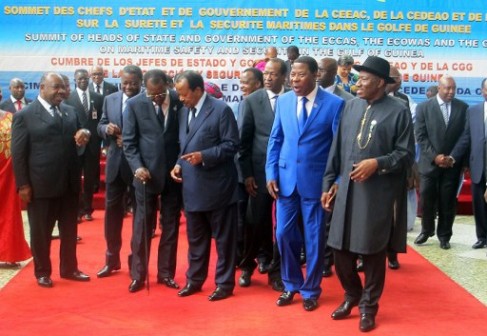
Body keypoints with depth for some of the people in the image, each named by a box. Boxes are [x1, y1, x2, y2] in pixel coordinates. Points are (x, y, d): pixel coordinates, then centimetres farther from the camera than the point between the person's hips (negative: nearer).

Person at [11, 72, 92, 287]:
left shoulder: (70, 111, 10)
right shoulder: (24, 115, -6)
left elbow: (79, 137, 20)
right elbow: (18, 153, -7)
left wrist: (84, 135, -6)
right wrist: (23, 185, -11)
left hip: (69, 183, 5)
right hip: (40, 185, -5)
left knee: (70, 230, 15)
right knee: (40, 232, 9)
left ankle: (69, 268, 30)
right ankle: (42, 272, 24)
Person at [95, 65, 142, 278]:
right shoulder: (110, 100, 6)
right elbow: (100, 127, 9)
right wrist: (107, 128, -13)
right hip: (115, 163, 4)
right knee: (112, 210, 11)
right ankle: (112, 258, 25)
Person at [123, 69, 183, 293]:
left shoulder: (179, 101, -2)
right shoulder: (134, 104, -4)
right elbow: (129, 141, -3)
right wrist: (137, 167, -17)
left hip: (174, 172, 2)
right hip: (147, 173, -1)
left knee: (171, 225, 9)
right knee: (142, 225, 6)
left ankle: (166, 272, 21)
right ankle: (138, 275, 17)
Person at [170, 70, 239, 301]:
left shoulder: (221, 110, -11)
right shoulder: (184, 111, 11)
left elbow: (232, 145, -13)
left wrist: (204, 156, -22)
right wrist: (179, 164, 0)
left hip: (216, 186, -7)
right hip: (192, 186, 7)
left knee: (223, 238, 6)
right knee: (195, 238, 17)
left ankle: (224, 283, 17)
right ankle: (194, 279, 30)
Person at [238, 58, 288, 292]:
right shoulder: (251, 101, 0)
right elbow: (244, 141, 0)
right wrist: (247, 174, -4)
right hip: (260, 171, 0)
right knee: (256, 222, 8)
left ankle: (276, 271, 23)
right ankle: (247, 267, 29)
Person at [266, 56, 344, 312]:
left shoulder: (334, 104, -6)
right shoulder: (283, 101, 5)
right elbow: (275, 140, 8)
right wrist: (271, 173, 0)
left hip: (316, 180, -3)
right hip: (285, 178, 3)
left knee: (314, 238, 7)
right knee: (284, 234, 6)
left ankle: (310, 291, 24)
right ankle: (291, 285, 26)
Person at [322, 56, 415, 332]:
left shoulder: (399, 111, -6)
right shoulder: (351, 106, 7)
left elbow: (407, 154, -6)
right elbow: (338, 148, 9)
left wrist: (377, 163, -20)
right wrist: (330, 182, 7)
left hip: (378, 193, -4)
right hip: (346, 190, 4)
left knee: (373, 251, 8)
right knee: (340, 247, 9)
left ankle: (368, 306, 27)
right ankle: (352, 296, 33)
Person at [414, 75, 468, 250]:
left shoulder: (463, 107, 2)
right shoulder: (423, 107, -2)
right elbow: (420, 136, -5)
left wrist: (454, 157, -7)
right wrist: (435, 156, -13)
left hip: (453, 163, 1)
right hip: (430, 162, -1)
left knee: (448, 202, 6)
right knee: (426, 200, 4)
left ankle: (444, 236, 21)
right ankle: (426, 230, 25)